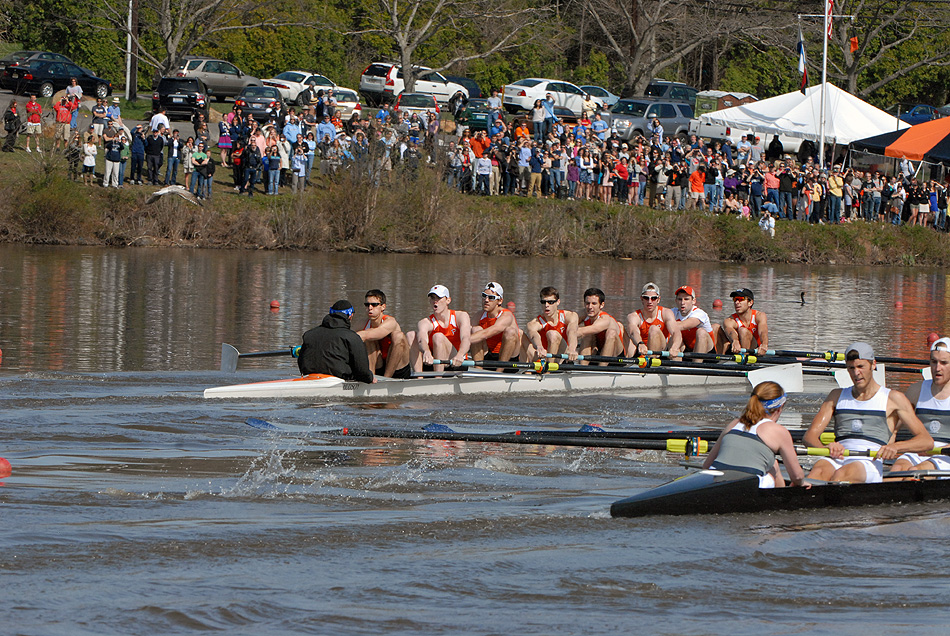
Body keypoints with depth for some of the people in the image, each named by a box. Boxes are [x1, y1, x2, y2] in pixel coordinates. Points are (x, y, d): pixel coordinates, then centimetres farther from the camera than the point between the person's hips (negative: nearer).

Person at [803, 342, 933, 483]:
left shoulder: (893, 399, 17)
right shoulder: (837, 396, 27)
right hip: (838, 459, 2)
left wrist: (895, 447, -11)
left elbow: (927, 441, 11)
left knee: (842, 474, -39)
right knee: (819, 472, -36)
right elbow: (809, 436, 16)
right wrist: (826, 448, -10)